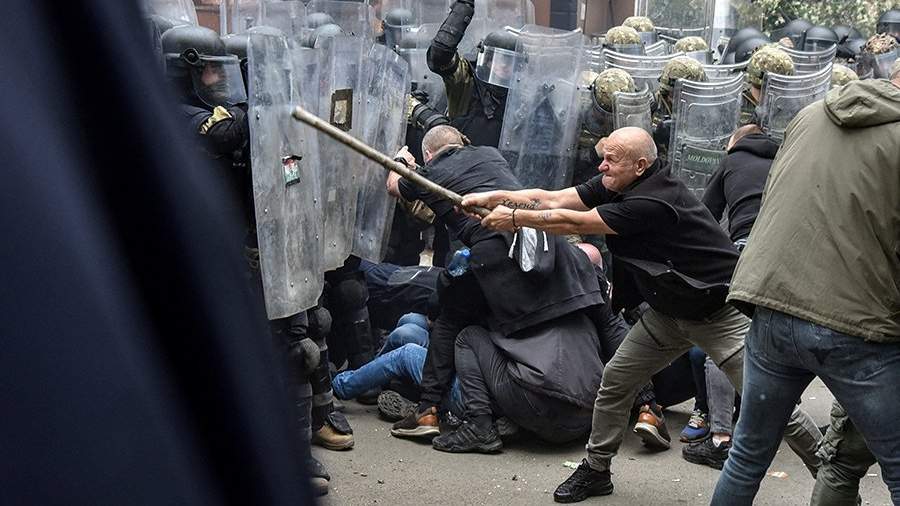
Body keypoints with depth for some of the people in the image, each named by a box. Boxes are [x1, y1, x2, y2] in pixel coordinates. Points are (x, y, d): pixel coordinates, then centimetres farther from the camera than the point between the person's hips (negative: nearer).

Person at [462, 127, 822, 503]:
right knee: (614, 381, 6)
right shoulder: (615, 187, -3)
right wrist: (491, 197, -12)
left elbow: (574, 223, -25)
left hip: (719, 312, -8)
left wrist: (514, 218, -16)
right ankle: (596, 471, 21)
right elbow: (553, 199, -5)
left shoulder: (652, 201, -30)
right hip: (669, 310, 9)